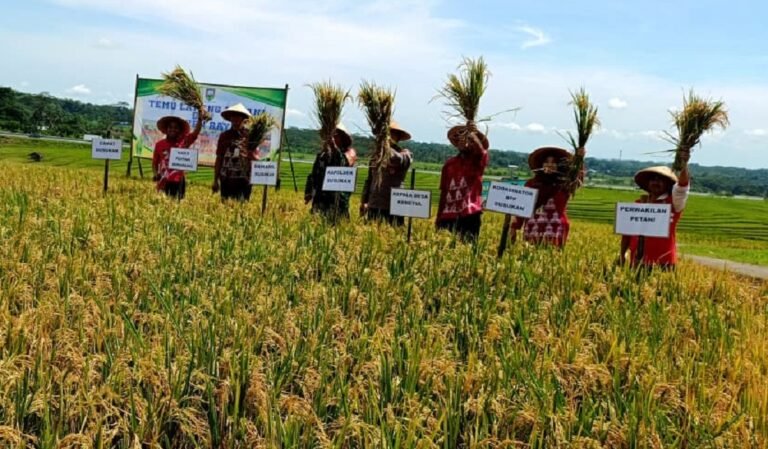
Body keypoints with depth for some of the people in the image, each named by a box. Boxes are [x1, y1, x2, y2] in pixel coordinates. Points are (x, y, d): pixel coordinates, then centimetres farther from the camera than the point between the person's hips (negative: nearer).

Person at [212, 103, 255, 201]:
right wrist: (216, 180, 8)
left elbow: (256, 157, 1)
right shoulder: (224, 136, 8)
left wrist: (251, 156, -23)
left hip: (243, 180, -3)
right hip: (226, 179, 3)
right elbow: (219, 159, 11)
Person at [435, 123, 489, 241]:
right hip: (448, 217, 3)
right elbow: (443, 193, 14)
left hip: (470, 216, -3)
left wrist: (472, 135, -35)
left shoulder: (478, 161, 6)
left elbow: (481, 150, -19)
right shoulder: (449, 164, 12)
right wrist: (438, 218, 13)